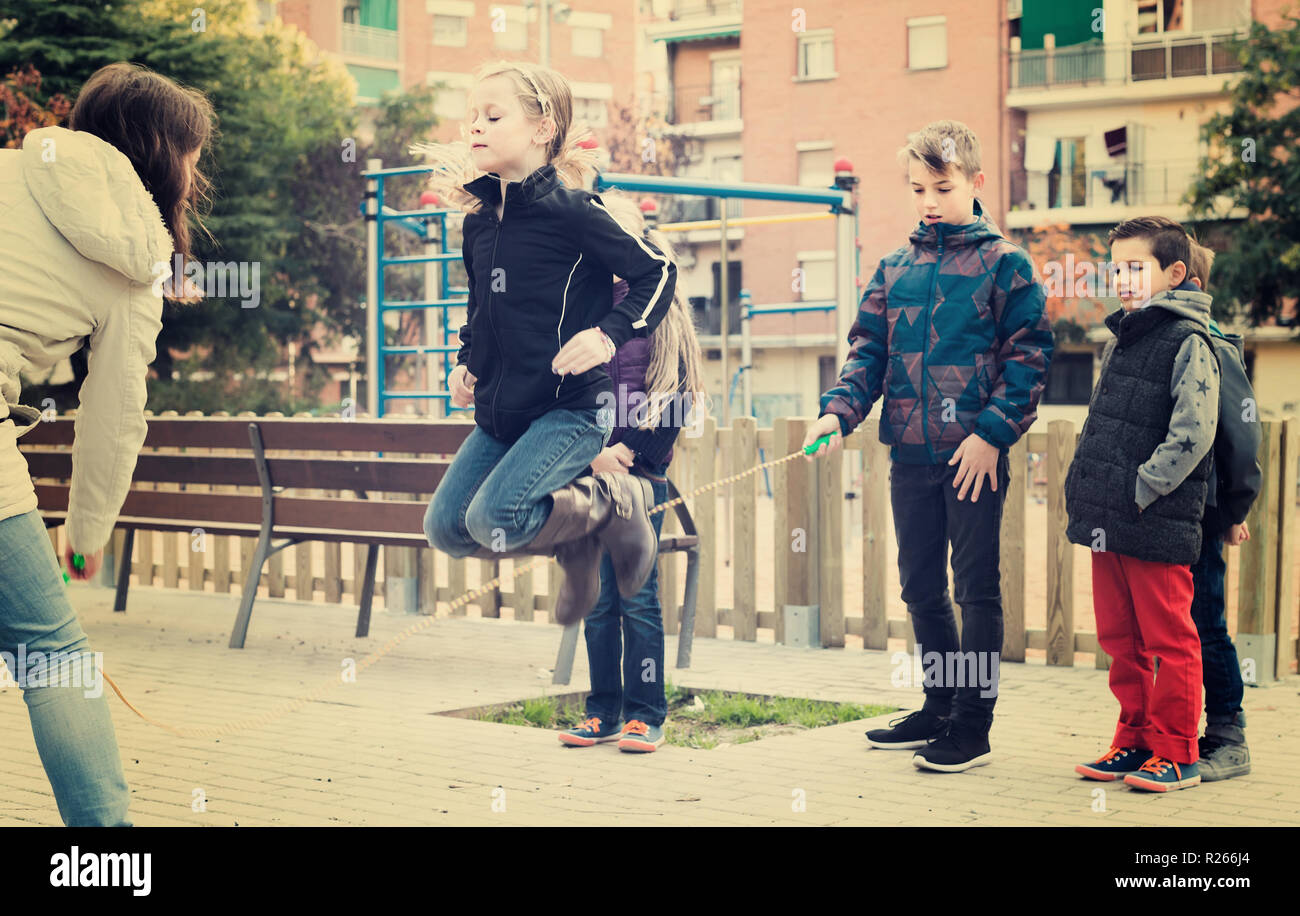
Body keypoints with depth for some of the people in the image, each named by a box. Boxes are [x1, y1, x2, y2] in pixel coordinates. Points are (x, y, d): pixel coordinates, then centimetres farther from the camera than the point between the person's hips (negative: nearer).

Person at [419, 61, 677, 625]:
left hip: (571, 409, -8)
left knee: (493, 520, -23)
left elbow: (657, 273, -7)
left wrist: (609, 334, -19)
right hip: (500, 412, 8)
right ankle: (576, 546, 22)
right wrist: (467, 362, 12)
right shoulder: (478, 224, 9)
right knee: (445, 528, 2)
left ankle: (616, 500, 3)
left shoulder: (572, 212, -12)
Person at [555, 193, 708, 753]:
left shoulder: (660, 312, 1)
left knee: (640, 598, -1)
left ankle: (645, 715, 6)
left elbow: (674, 398, -2)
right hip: (588, 473, 3)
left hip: (641, 474, -3)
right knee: (598, 600, 8)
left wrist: (630, 453, -9)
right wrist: (594, 456, -8)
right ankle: (603, 711, 16)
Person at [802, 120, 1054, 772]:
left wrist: (992, 431, -16)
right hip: (910, 453, 6)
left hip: (974, 455, -6)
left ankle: (971, 728, 6)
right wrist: (839, 412, -7)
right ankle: (938, 708, 28)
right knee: (921, 587, 14)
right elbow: (868, 352, 11)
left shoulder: (1003, 264, -3)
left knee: (976, 589, 0)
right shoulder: (894, 269, 12)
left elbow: (1028, 356, -7)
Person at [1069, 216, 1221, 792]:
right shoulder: (1119, 340, 17)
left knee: (1169, 641, -1)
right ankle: (1136, 741, 23)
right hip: (1106, 524, 8)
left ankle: (1176, 755, 7)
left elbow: (1192, 436, -18)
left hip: (1157, 527, -8)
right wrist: (1082, 490, 14)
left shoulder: (1189, 344, -9)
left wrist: (1140, 491, -19)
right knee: (1121, 641, 13)